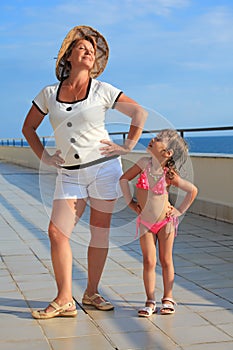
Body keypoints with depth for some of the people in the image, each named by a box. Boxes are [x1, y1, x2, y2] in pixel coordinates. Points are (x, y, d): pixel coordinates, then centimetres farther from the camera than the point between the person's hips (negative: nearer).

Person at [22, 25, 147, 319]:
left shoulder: (102, 91, 1)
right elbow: (28, 128, 17)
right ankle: (65, 300, -1)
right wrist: (45, 157, 8)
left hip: (104, 167, -1)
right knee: (57, 232, -9)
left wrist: (127, 146, 2)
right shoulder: (49, 94, 7)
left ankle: (91, 293, 17)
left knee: (100, 232, 3)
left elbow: (139, 113, 8)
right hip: (69, 174, 2)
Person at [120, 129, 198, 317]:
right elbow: (124, 179, 3)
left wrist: (179, 211, -6)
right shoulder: (144, 163, -12)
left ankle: (168, 299, 22)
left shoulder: (169, 175, -18)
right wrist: (131, 203, 0)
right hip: (145, 222, 2)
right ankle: (150, 302, 10)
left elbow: (193, 190, -8)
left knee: (166, 261, 9)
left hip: (166, 221, -2)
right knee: (149, 262, 2)